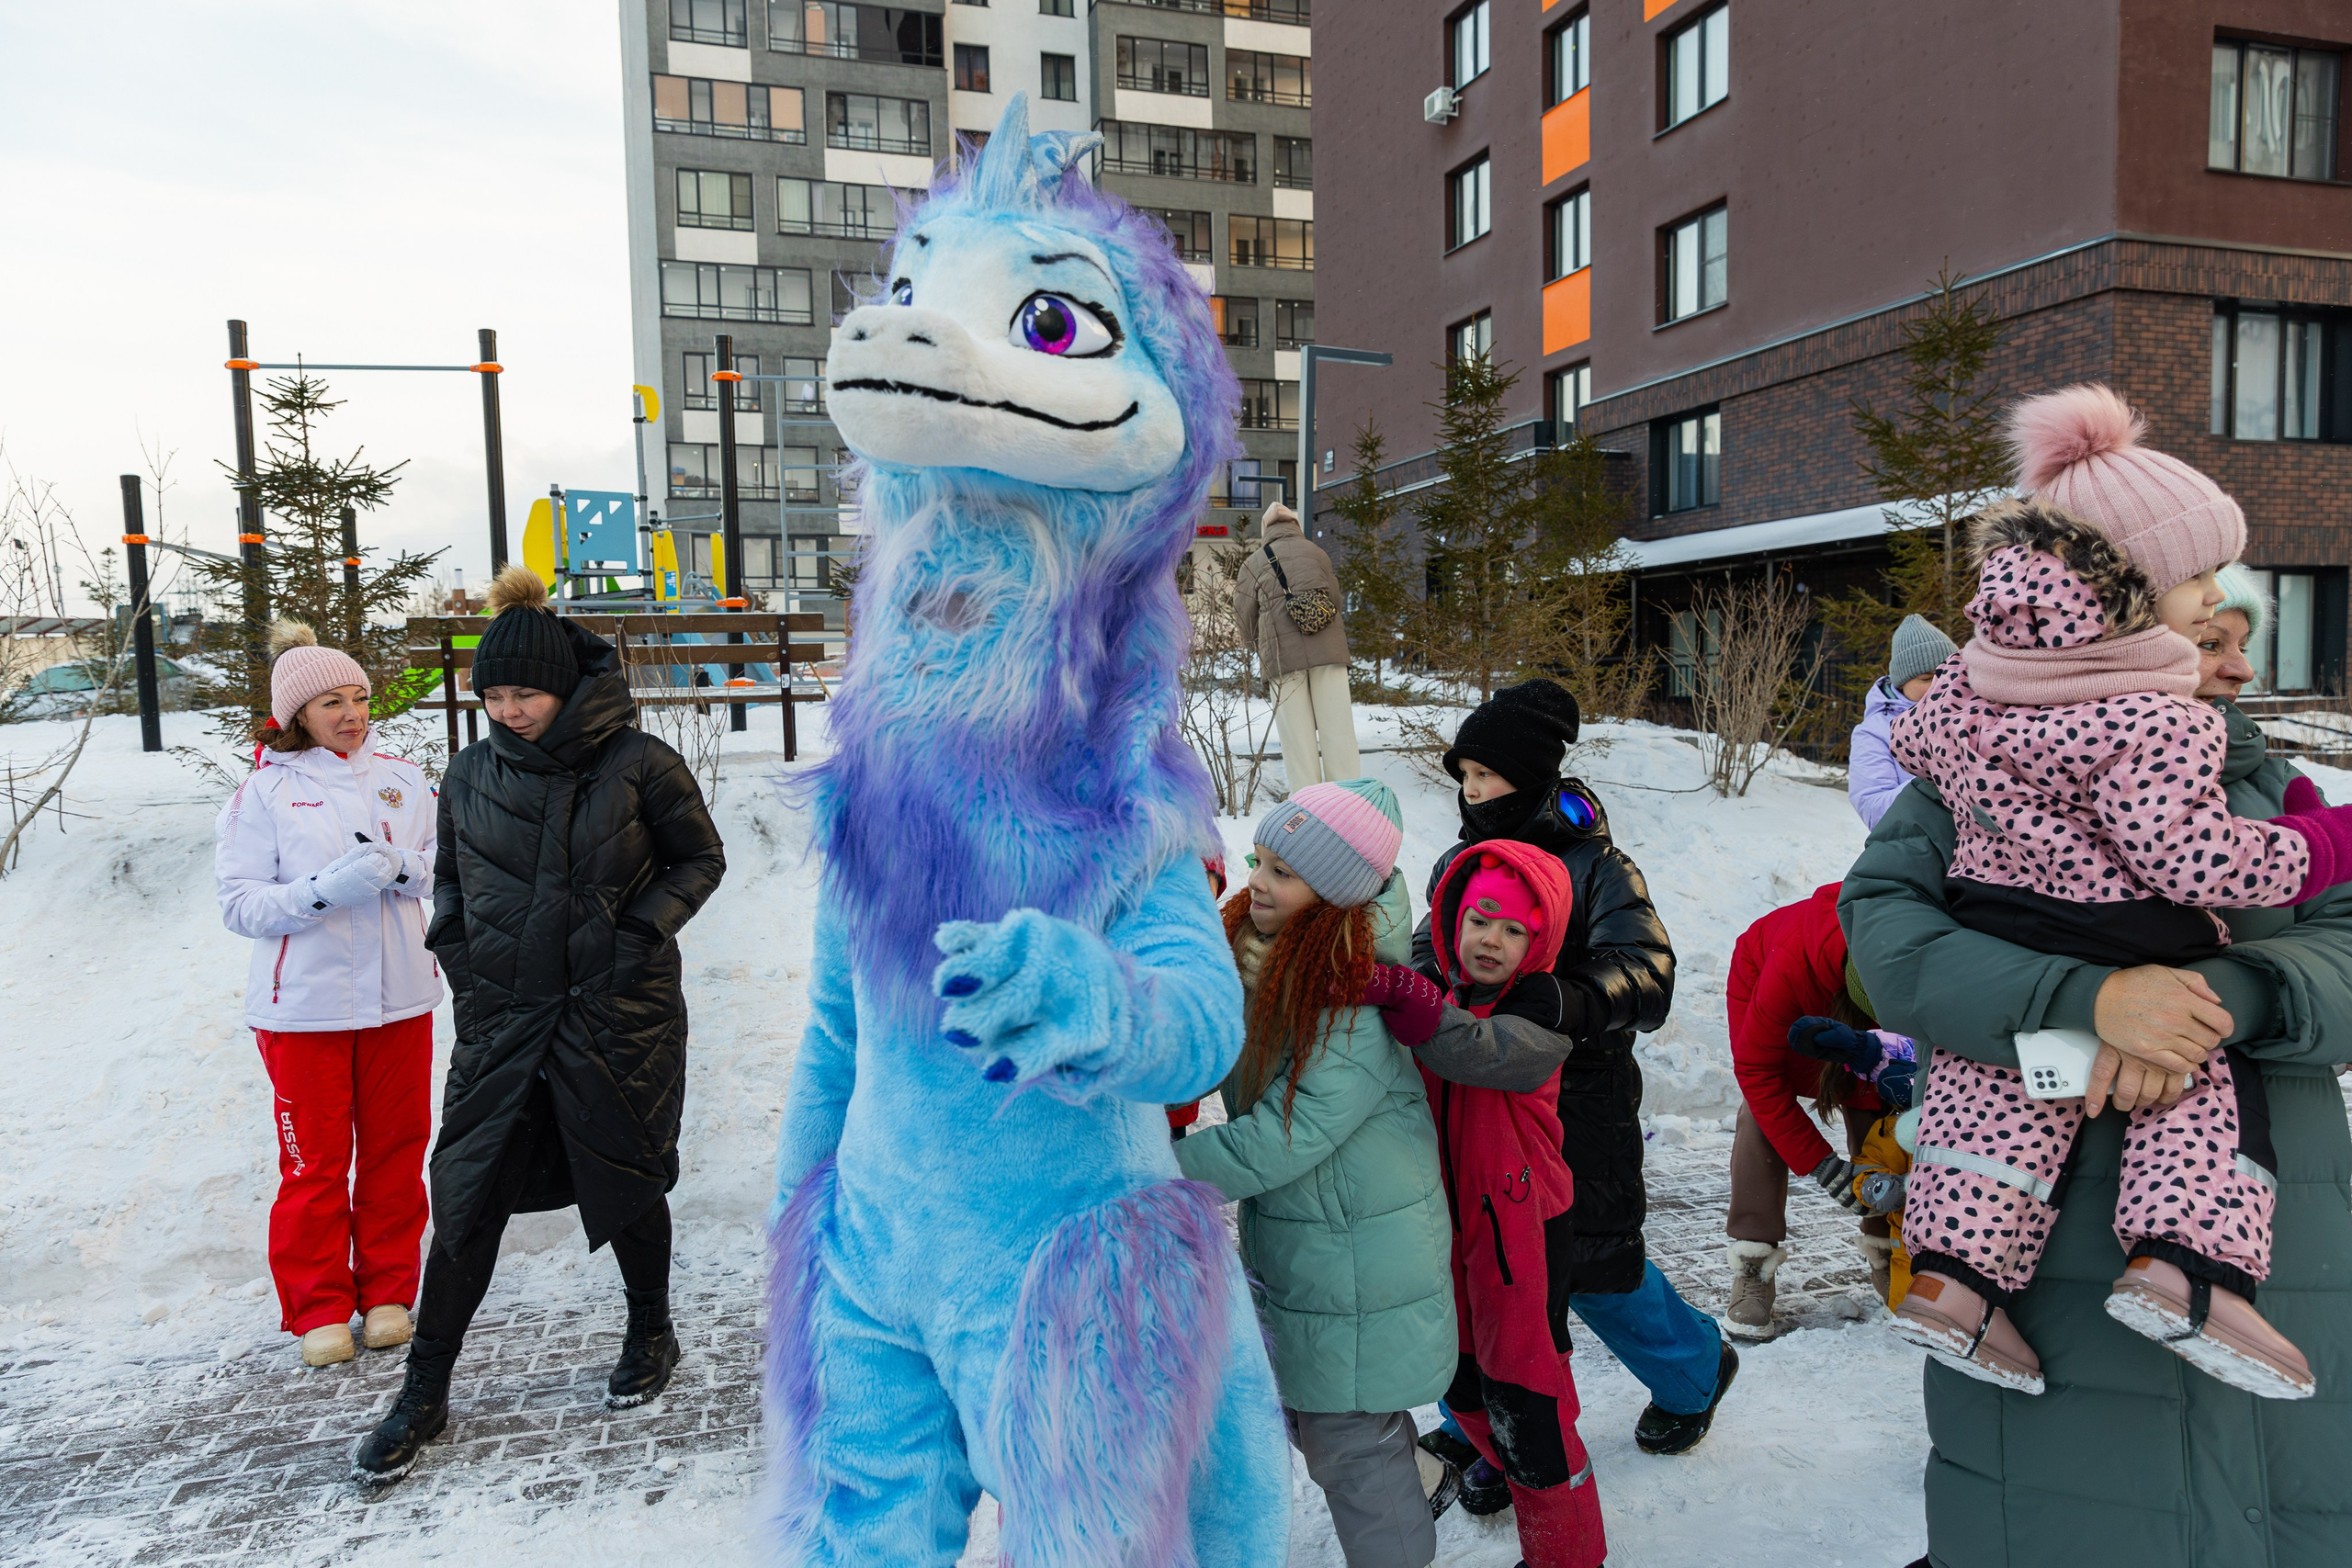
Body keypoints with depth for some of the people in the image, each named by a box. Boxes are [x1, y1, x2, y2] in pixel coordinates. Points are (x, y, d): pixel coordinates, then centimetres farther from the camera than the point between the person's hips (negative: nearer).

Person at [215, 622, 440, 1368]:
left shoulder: (401, 777, 5)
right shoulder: (263, 790, -3)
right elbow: (239, 901, -7)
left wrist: (397, 865, -17)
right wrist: (325, 891, -22)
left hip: (399, 996, 3)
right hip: (303, 1004, -3)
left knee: (395, 1149, 10)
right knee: (315, 1159, 5)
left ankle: (388, 1292, 25)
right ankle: (318, 1308, 21)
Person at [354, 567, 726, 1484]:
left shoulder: (638, 765, -9)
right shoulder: (470, 774, 3)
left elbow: (700, 859, 1)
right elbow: (449, 877, 18)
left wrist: (642, 930, -11)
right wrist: (456, 949, 2)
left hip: (619, 1016, -3)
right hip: (501, 1020, 3)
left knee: (624, 1180, 11)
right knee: (466, 1199, 5)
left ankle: (651, 1336, 35)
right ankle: (424, 1395, 20)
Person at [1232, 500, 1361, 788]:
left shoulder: (1254, 562, 10)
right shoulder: (1317, 553, 15)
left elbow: (1245, 623, 8)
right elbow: (1335, 599, 14)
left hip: (1282, 654, -1)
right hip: (1328, 648, 1)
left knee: (1297, 734, 0)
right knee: (1336, 727, 2)